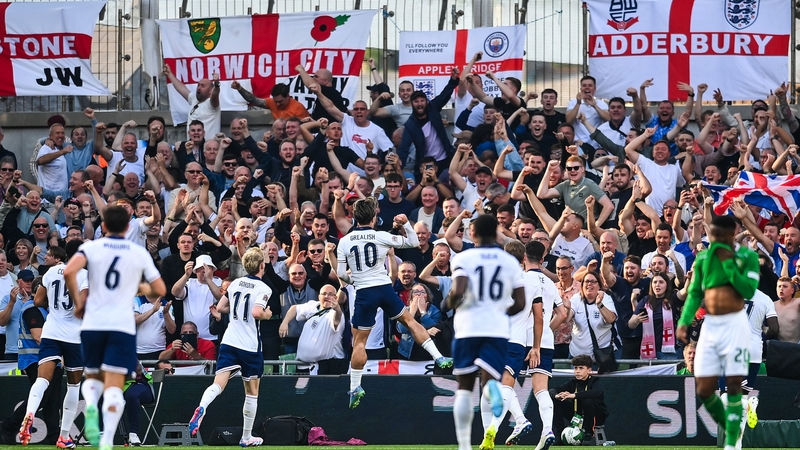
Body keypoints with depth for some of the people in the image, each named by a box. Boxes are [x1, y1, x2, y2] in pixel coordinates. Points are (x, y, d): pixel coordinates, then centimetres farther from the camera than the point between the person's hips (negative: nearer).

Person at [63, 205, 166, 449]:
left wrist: (78, 302, -1)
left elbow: (69, 272, -15)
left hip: (92, 325, 1)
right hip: (123, 326, -1)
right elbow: (160, 290, 9)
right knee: (114, 385, -4)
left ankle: (90, 406, -13)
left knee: (93, 377, 20)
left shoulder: (91, 248, 3)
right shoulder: (139, 253, 6)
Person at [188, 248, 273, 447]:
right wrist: (266, 315, -3)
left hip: (229, 341, 4)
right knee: (252, 391, 12)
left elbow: (220, 307, 14)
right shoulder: (263, 288, -9)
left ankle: (201, 408, -40)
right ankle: (246, 437, 19)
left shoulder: (236, 283, 8)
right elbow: (257, 312, -23)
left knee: (218, 384, -8)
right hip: (250, 346, -4)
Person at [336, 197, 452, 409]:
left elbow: (341, 274, 1)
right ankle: (439, 358, 14)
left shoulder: (344, 242, 0)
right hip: (384, 288, 1)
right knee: (409, 320, 18)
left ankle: (355, 388, 2)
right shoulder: (382, 237, -1)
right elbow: (413, 242, 8)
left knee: (359, 341, 4)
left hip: (364, 292, -1)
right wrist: (406, 224, 16)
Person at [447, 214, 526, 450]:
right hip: (498, 329, 1)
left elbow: (458, 292, -16)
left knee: (464, 387, 11)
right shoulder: (510, 262, 8)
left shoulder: (463, 258, -1)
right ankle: (492, 388, -41)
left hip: (468, 327, -1)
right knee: (488, 378, -1)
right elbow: (520, 303, 6)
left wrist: (450, 303, 6)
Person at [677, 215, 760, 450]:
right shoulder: (703, 258, 8)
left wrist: (728, 263, -15)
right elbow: (695, 293, 9)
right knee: (704, 390, 0)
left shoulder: (747, 256, -3)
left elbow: (749, 290, -14)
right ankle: (728, 428, 22)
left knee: (734, 385, -9)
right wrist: (684, 321, -4)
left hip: (734, 324, -4)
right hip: (710, 325, 4)